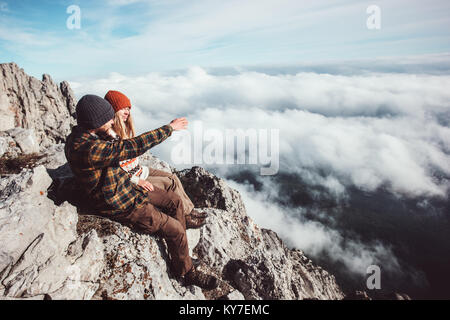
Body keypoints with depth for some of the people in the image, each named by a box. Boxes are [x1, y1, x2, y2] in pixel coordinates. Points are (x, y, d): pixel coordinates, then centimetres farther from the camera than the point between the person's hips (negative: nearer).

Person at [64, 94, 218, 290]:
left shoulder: (79, 136, -1)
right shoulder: (89, 150, -33)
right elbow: (135, 146, -33)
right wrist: (169, 128, -22)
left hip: (127, 188, 10)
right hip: (121, 206, -10)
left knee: (176, 203, 11)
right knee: (175, 230, -8)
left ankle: (177, 246, 29)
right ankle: (186, 273, 16)